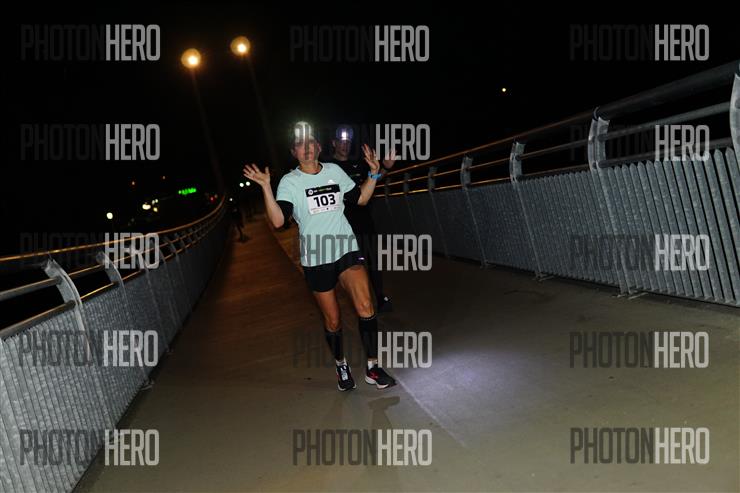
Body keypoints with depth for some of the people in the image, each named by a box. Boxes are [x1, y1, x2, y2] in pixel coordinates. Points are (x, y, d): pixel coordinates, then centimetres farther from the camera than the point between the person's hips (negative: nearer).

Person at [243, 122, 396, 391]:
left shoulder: (334, 171, 5)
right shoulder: (290, 181, -4)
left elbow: (360, 198, 18)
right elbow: (278, 220, -19)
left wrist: (373, 173, 7)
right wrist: (266, 187, -27)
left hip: (346, 250, 2)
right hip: (316, 259, -2)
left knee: (365, 308, -16)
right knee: (332, 321, 8)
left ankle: (372, 369, -3)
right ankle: (341, 367, 32)